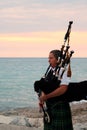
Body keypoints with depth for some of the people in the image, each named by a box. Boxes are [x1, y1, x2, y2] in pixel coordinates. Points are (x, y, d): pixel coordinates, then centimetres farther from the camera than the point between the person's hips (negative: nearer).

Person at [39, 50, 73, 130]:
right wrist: (43, 96, -6)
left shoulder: (64, 71, -16)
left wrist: (46, 96, -23)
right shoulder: (50, 70, 7)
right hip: (49, 105, 8)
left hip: (60, 106, -8)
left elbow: (63, 89, -25)